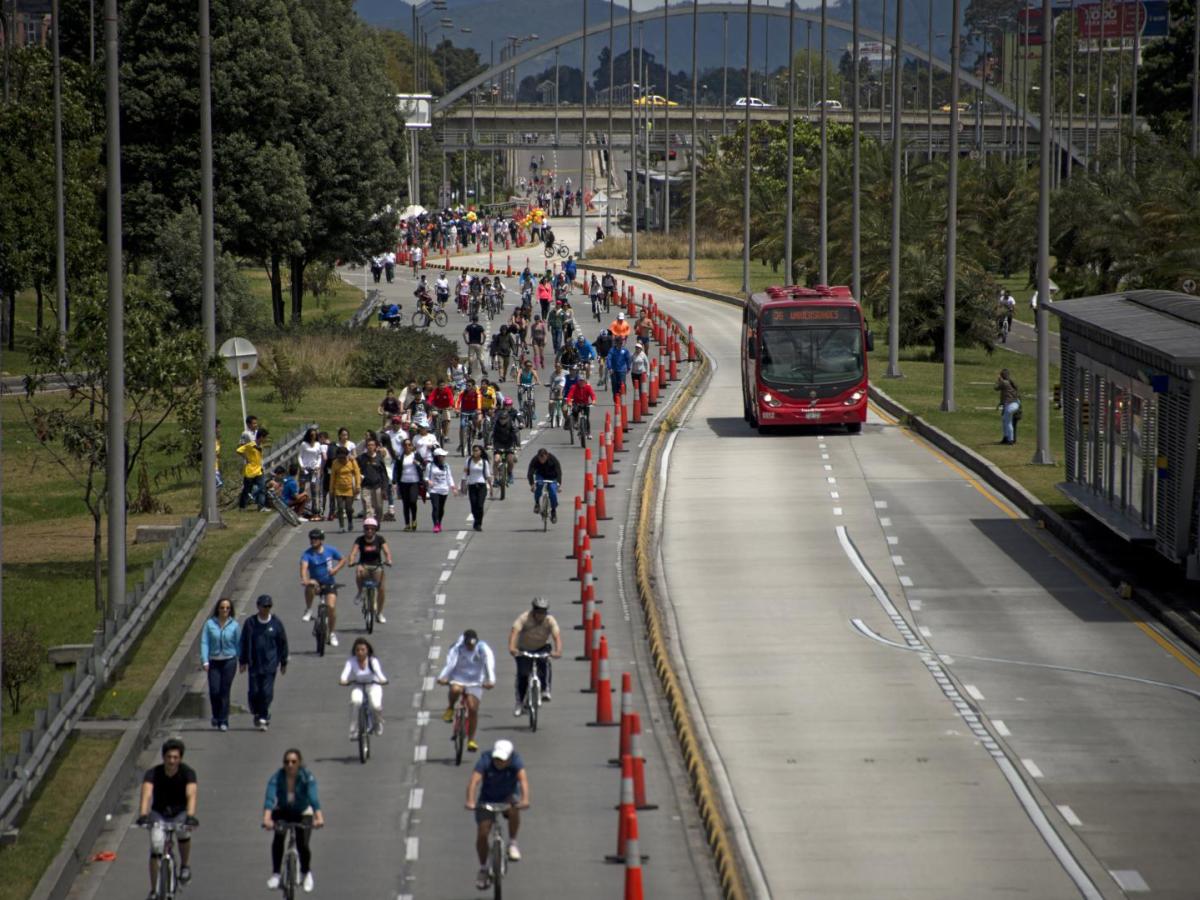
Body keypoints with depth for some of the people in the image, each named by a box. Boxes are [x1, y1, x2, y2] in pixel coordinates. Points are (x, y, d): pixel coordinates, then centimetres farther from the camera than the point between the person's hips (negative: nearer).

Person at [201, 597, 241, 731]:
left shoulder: (234, 625, 0)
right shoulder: (210, 624, -2)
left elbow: (239, 644, 3)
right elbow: (204, 642, -4)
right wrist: (205, 661, -13)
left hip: (229, 661, 0)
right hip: (214, 662, 0)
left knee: (224, 691, -2)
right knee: (214, 691, -7)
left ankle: (223, 721, 5)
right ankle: (216, 716, 20)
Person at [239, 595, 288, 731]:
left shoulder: (276, 624, 2)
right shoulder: (250, 622, 2)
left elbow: (283, 643, 9)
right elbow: (244, 643, 5)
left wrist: (283, 663, 9)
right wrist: (243, 661, 2)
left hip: (270, 664, -1)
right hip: (254, 663, 1)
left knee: (267, 692, -7)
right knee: (253, 692, -2)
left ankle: (263, 717, 1)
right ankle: (257, 713, 22)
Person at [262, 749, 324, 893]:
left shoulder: (307, 778, -26)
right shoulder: (277, 778, -25)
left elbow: (313, 798, -40)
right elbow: (269, 798, -38)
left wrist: (319, 817, -57)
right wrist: (267, 819, -55)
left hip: (302, 813, -1)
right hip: (282, 812, 1)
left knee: (302, 844, -16)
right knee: (279, 837, -27)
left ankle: (307, 873, 14)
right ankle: (275, 873, -15)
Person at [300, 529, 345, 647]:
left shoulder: (330, 551, -5)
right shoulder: (307, 554, -14)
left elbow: (343, 560, 10)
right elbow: (304, 567, -31)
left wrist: (336, 569, -10)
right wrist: (304, 580, -50)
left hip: (329, 584, 1)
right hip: (316, 583, -1)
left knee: (331, 607, -14)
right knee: (310, 586, -37)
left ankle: (332, 634, 6)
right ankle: (308, 610, -14)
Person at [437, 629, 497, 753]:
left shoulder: (483, 649, -15)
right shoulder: (457, 648, -16)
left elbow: (489, 663, -28)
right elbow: (450, 663, -29)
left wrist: (491, 680, -45)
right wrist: (442, 677, -47)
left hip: (475, 682, 1)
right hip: (458, 678, -1)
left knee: (473, 709, -10)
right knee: (455, 690, -37)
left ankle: (471, 740, 4)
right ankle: (450, 709, -5)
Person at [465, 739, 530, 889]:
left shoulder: (515, 760, -26)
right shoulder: (485, 761, -27)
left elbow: (523, 778, -41)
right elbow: (474, 780, -39)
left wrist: (525, 799, -59)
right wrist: (470, 801, -56)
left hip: (508, 797, 0)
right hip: (487, 799, 0)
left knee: (514, 808, -35)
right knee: (482, 834, -9)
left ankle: (512, 843, -14)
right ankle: (483, 869, 13)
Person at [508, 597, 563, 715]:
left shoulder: (550, 620, -23)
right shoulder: (524, 618, -27)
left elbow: (557, 636, -34)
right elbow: (514, 632, -40)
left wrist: (558, 651, -52)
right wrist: (512, 648, -57)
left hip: (542, 648, 0)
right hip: (524, 649, 0)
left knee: (544, 663, -31)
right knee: (522, 674, -11)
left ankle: (545, 690, -20)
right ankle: (519, 703, 3)